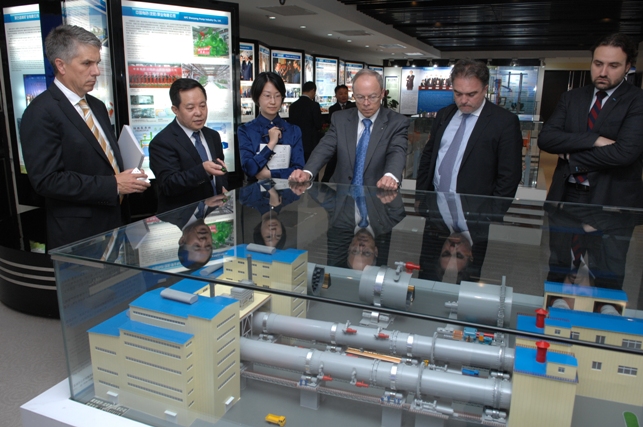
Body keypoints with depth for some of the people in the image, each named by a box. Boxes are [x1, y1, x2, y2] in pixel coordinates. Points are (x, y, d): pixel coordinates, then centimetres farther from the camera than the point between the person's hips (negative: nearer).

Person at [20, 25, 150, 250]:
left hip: (115, 225, 7)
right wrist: (113, 185, -20)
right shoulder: (41, 113, -11)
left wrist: (128, 179, -1)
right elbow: (47, 180, -18)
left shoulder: (97, 106, 13)